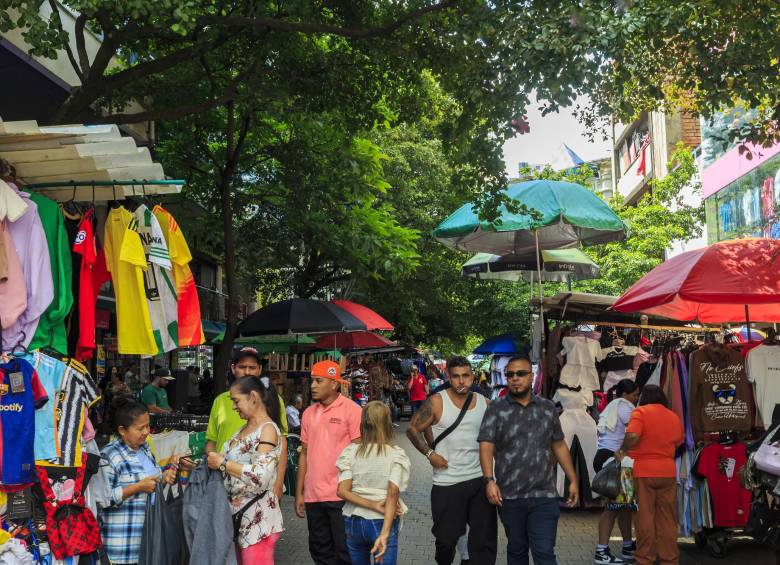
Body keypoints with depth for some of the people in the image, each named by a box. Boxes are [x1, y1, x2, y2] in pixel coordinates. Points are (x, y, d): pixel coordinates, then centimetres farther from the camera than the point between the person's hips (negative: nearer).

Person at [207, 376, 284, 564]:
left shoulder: (268, 429, -14)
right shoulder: (245, 428, 13)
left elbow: (261, 476, -26)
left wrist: (222, 463, -18)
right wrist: (213, 460, 4)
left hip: (257, 518, -9)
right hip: (237, 512, 9)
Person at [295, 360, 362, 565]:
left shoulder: (351, 410, -7)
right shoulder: (309, 413, 9)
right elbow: (304, 454, 13)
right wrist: (299, 493, 12)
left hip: (341, 496, -5)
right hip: (313, 496, 5)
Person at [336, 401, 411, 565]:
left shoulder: (350, 452, -1)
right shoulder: (396, 455, -9)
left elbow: (342, 491, -11)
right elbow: (392, 493, -19)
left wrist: (373, 505, -12)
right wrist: (384, 533, -24)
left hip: (353, 522, 3)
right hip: (382, 522, -3)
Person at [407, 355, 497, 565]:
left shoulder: (485, 403, 5)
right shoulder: (437, 402, -6)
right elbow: (412, 429, -1)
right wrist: (430, 453, -11)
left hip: (480, 479, 3)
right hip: (447, 482, -3)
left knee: (484, 537, 6)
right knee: (446, 538, 6)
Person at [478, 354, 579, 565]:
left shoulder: (548, 408, 8)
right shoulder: (496, 409, -1)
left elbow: (559, 446, 14)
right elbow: (486, 447, -8)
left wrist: (573, 480, 10)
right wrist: (490, 481, -21)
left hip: (544, 495, 1)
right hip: (509, 496, -1)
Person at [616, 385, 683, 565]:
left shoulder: (641, 412, -6)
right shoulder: (674, 417, 10)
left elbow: (633, 436, -20)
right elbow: (678, 442, 18)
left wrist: (622, 451, -5)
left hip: (644, 471, -4)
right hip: (668, 471, 4)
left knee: (645, 517, 2)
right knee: (667, 518, 10)